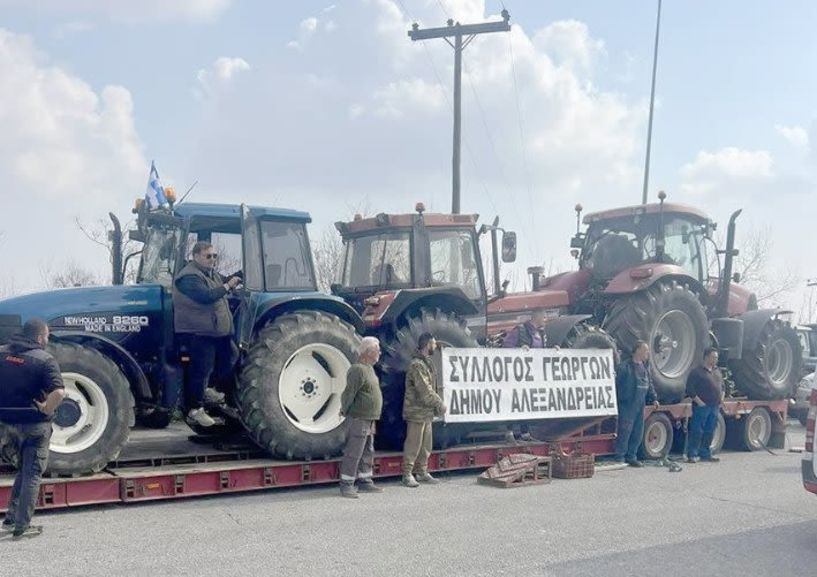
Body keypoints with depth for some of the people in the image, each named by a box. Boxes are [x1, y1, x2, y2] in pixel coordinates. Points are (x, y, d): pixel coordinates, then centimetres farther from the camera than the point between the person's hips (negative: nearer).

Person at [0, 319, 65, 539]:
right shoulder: (44, 359, -16)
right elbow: (59, 392, -28)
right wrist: (46, 410, -12)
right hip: (34, 424, -6)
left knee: (24, 469, 24)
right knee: (32, 474, 5)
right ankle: (22, 527, 7)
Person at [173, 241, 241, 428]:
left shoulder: (212, 274, 15)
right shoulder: (189, 277, -18)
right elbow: (206, 296, -30)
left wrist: (234, 278, 6)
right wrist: (227, 286, -24)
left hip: (217, 330, 10)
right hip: (197, 333, -10)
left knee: (229, 357, 18)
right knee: (202, 369, -6)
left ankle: (206, 390, 34)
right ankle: (195, 409, 7)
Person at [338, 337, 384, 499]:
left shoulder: (369, 368, 15)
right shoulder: (358, 370, -17)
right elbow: (349, 393, -17)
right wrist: (345, 411, -6)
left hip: (369, 420, 10)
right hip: (358, 419, -10)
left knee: (368, 453, 14)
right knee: (353, 453, -6)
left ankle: (365, 482, 23)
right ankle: (346, 485, 0)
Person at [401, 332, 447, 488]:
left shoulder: (428, 363, 14)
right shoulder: (417, 365, -17)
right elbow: (425, 391, -21)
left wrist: (437, 403, 5)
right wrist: (440, 404, -13)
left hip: (426, 412, 10)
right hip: (416, 411, -10)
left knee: (426, 445, 14)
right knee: (413, 444, -4)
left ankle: (422, 472, 23)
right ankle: (407, 474, 4)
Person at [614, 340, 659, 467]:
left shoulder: (645, 367, 14)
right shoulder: (625, 366, -10)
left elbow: (649, 384, 22)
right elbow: (618, 384, -11)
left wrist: (653, 398, 12)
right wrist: (617, 401, -14)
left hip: (640, 405, 8)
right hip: (627, 405, -8)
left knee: (638, 432, 10)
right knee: (625, 431, -7)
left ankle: (631, 457, 20)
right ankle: (620, 458, 0)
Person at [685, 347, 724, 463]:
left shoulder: (717, 371, 15)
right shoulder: (697, 372, -8)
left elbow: (722, 386, 27)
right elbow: (690, 389, -12)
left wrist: (721, 398, 13)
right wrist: (699, 401, -15)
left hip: (715, 407, 7)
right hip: (702, 406, -7)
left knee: (710, 431, 10)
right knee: (697, 431, -5)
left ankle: (705, 454, 19)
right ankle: (692, 455, -1)